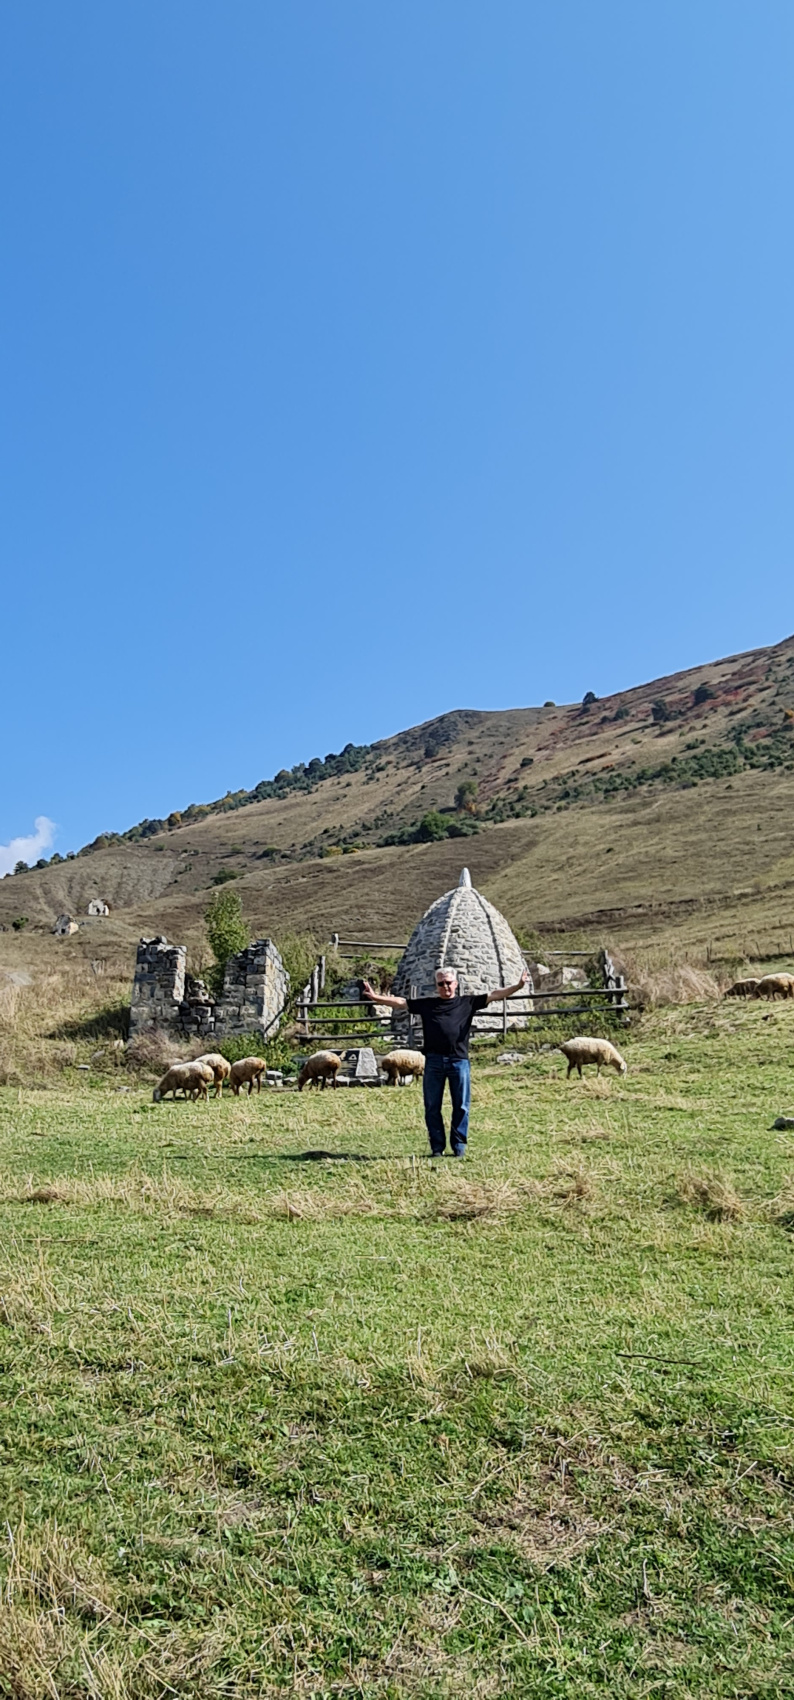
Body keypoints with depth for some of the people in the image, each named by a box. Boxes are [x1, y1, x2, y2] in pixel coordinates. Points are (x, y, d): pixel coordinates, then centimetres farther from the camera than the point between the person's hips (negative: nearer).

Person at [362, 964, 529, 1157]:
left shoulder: (468, 1003, 12)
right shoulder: (426, 1004, 15)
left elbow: (494, 995, 6)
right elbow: (400, 1002, 13)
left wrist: (518, 986, -5)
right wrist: (376, 997, 3)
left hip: (459, 1061, -1)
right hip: (433, 1061, 1)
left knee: (461, 1106, 2)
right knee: (432, 1107, 5)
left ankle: (459, 1146, 14)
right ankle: (437, 1147, 15)